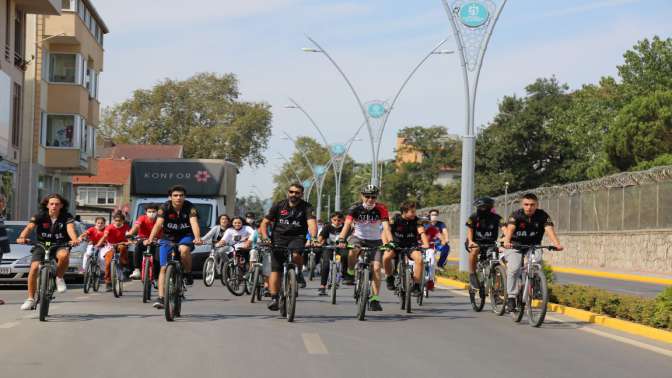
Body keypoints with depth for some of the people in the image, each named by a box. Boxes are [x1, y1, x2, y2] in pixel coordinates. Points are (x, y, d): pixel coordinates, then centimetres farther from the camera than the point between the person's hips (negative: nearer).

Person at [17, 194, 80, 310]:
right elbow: (29, 227, -21)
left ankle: (59, 278, -8)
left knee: (64, 255, -37)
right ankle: (30, 299, -9)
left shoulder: (67, 217, -8)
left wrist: (74, 239, -49)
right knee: (34, 267, -22)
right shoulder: (40, 216, -7)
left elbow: (70, 228, -26)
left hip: (60, 245, -1)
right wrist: (22, 237, -43)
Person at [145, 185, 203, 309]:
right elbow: (158, 224, -29)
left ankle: (188, 273, -11)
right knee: (164, 268, -7)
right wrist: (150, 239, -46)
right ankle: (160, 298, -5)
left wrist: (197, 238, -51)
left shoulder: (190, 208, -18)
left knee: (184, 250, -36)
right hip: (168, 238, 1)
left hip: (185, 236, -1)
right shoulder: (165, 208, -17)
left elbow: (194, 223, -32)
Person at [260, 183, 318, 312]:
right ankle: (274, 299, -9)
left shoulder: (306, 207, -2)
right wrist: (265, 237, -17)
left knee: (296, 255, -33)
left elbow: (312, 223, -18)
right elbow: (265, 223, 1)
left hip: (296, 237, -1)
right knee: (275, 269, -11)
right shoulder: (279, 206, 2)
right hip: (278, 238, 1)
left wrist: (313, 238, -37)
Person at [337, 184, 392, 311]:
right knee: (354, 249, -35)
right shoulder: (356, 209, -16)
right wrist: (341, 240, -43)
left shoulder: (381, 209, -16)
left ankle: (374, 299, -7)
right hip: (358, 238, -1)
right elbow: (347, 224, -27)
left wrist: (390, 242, -43)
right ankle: (350, 273, -10)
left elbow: (386, 226, -26)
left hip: (375, 241, 1)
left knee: (376, 268, -14)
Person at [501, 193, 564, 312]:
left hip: (533, 246, 2)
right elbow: (510, 228, -34)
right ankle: (511, 297, -15)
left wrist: (557, 244, -48)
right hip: (515, 245, -2)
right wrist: (506, 242, -55)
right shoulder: (516, 215, -18)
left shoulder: (543, 216, -14)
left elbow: (549, 229, -29)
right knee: (514, 268, -24)